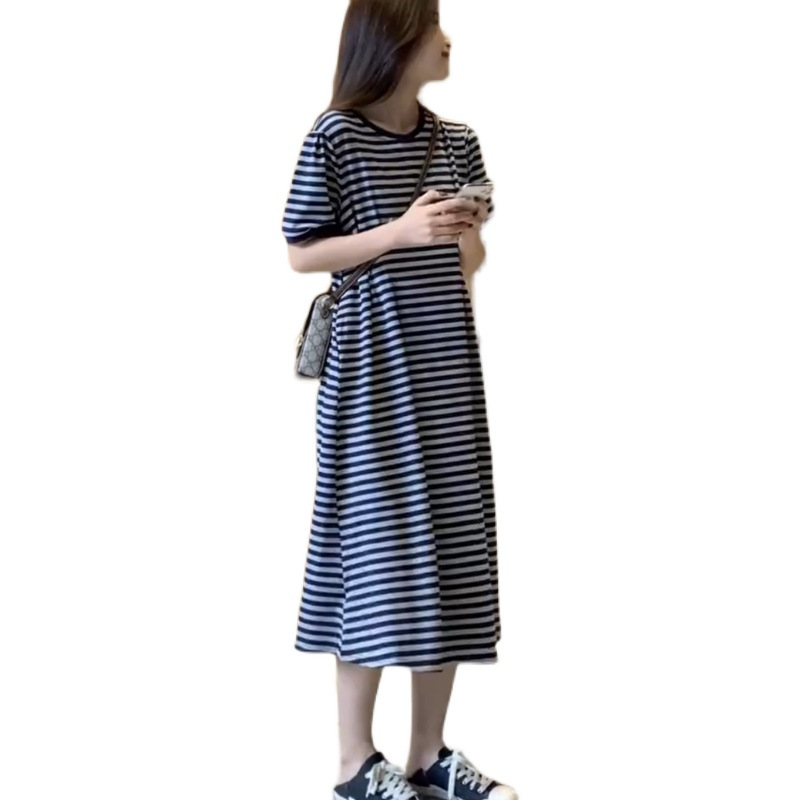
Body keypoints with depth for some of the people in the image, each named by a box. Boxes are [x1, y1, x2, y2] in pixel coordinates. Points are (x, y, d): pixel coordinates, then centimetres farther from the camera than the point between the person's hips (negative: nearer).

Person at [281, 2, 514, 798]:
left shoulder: (457, 142, 9)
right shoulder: (334, 137, -8)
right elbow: (301, 254, -6)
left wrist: (470, 232, -4)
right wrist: (398, 232, -17)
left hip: (447, 359, 6)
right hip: (371, 364, -6)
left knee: (451, 549, 6)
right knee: (377, 550, -3)